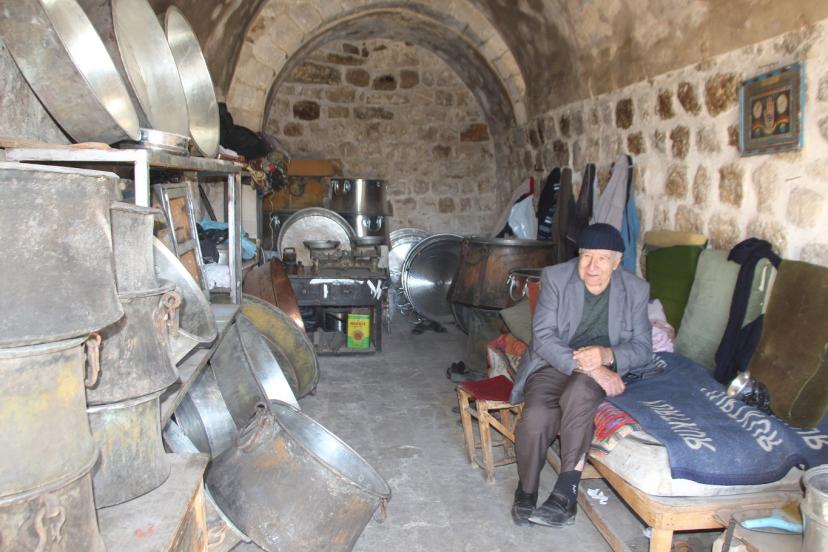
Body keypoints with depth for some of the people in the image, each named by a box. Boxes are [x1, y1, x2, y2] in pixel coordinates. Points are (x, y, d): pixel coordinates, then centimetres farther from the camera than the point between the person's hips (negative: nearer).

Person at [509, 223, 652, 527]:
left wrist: (607, 355, -22)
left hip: (603, 367, 1)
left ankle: (566, 491, -26)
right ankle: (526, 490, 0)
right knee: (536, 416, -29)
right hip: (553, 363, 0)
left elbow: (642, 347, 0)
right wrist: (586, 365, -29)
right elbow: (543, 337, -15)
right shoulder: (555, 277, -8)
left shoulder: (636, 289, -2)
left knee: (578, 391, -36)